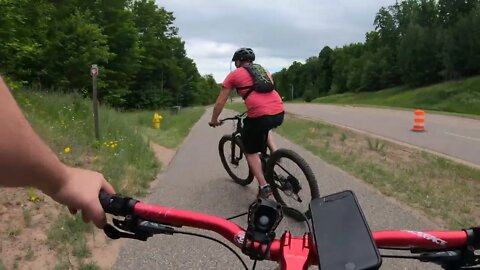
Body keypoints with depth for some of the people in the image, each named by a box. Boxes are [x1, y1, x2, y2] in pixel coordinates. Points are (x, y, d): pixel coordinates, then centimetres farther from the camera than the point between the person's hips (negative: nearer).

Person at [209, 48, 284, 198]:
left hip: (260, 115, -6)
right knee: (264, 128, 40)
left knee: (251, 151, 15)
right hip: (279, 113, 6)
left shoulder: (234, 74, 13)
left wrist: (214, 120, 30)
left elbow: (220, 102, 15)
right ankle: (274, 152, 21)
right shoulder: (263, 70, 26)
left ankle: (264, 187, 8)